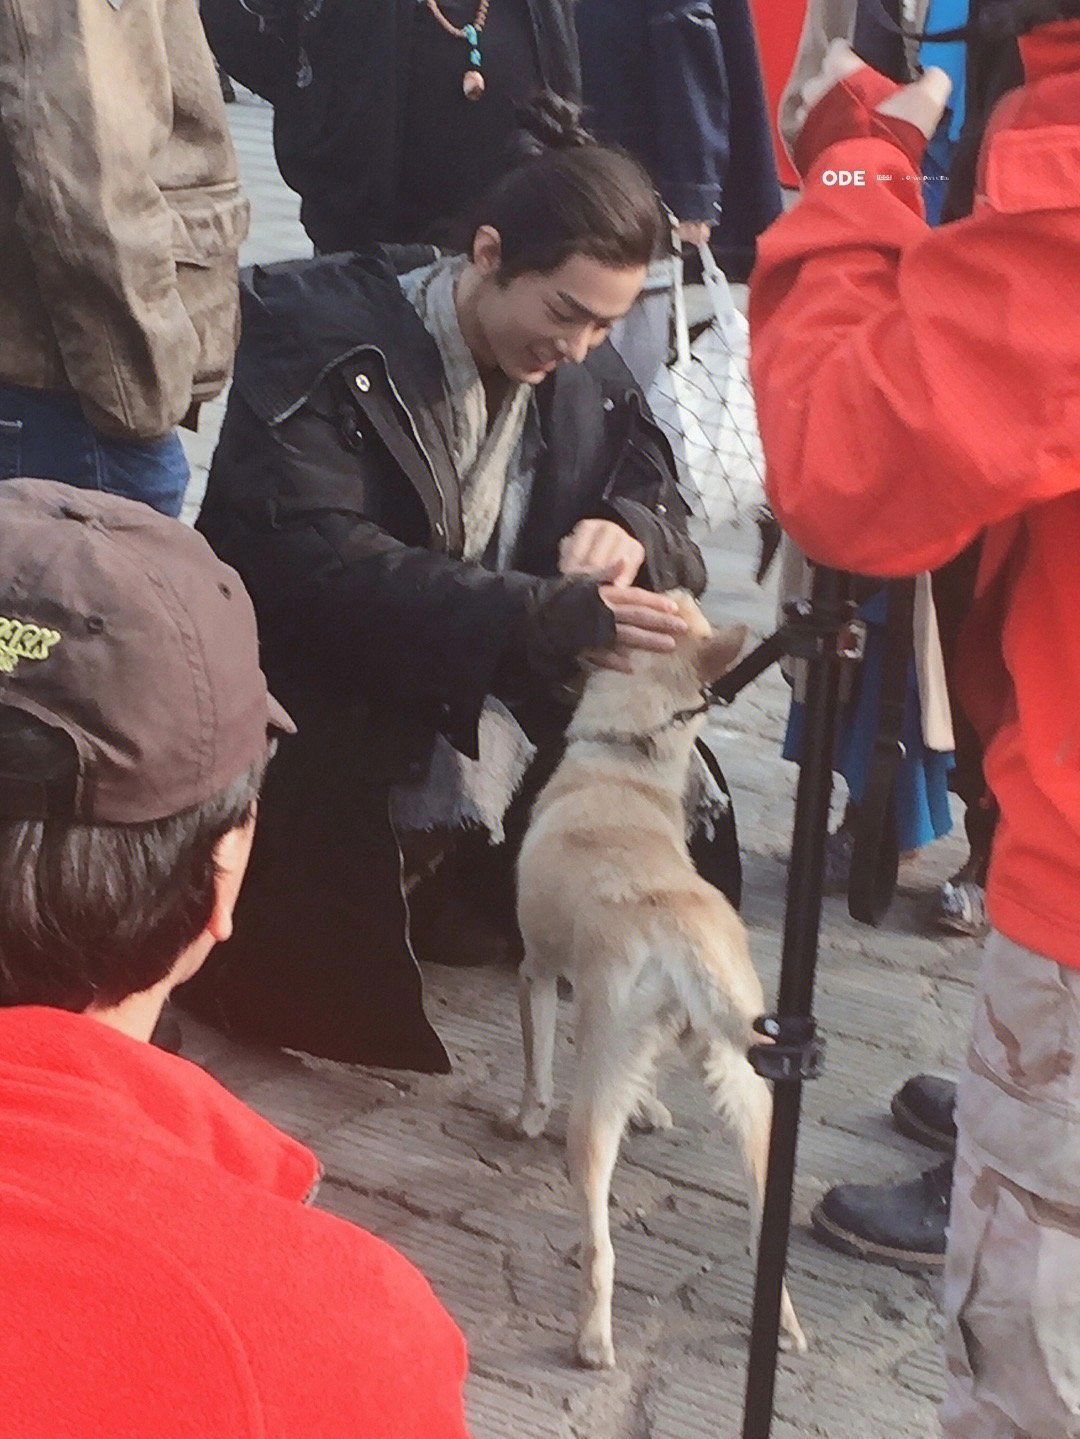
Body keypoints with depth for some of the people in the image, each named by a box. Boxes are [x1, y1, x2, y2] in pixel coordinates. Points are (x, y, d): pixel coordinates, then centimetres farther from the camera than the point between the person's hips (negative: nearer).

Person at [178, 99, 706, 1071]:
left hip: (491, 806, 6)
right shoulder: (323, 343, -17)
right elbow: (319, 560, -30)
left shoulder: (588, 377, 3)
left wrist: (629, 534, -19)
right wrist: (552, 615, -40)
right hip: (332, 800, -6)